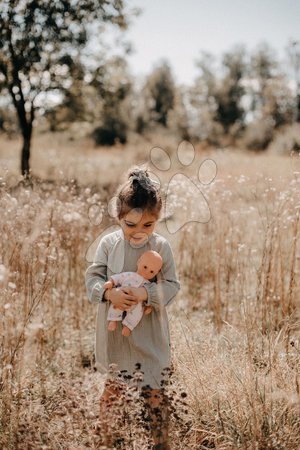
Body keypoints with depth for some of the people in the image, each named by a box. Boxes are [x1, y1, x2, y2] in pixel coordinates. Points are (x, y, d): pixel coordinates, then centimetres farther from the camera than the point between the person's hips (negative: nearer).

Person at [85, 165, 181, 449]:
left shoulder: (161, 247, -9)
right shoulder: (108, 243, -6)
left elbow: (171, 286, -7)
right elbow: (92, 277, -3)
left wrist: (146, 293, -25)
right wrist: (108, 293, -23)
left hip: (151, 332, -1)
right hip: (115, 330, 1)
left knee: (155, 392, 7)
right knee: (112, 390, 15)